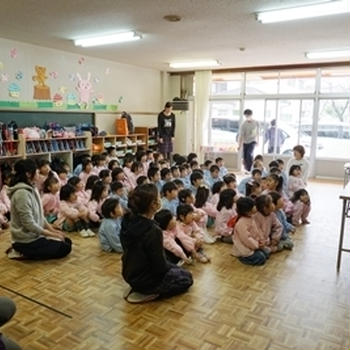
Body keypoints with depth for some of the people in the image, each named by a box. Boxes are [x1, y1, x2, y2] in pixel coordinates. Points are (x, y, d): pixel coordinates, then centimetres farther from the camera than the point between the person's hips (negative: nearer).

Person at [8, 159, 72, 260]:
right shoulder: (22, 193, -24)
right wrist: (53, 234, -18)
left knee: (67, 242, 13)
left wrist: (54, 230, 4)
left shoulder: (32, 189, 5)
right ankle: (24, 253, -1)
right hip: (27, 240, -9)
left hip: (35, 235, 9)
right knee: (65, 248, -6)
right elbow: (29, 223, -25)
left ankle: (24, 251, 11)